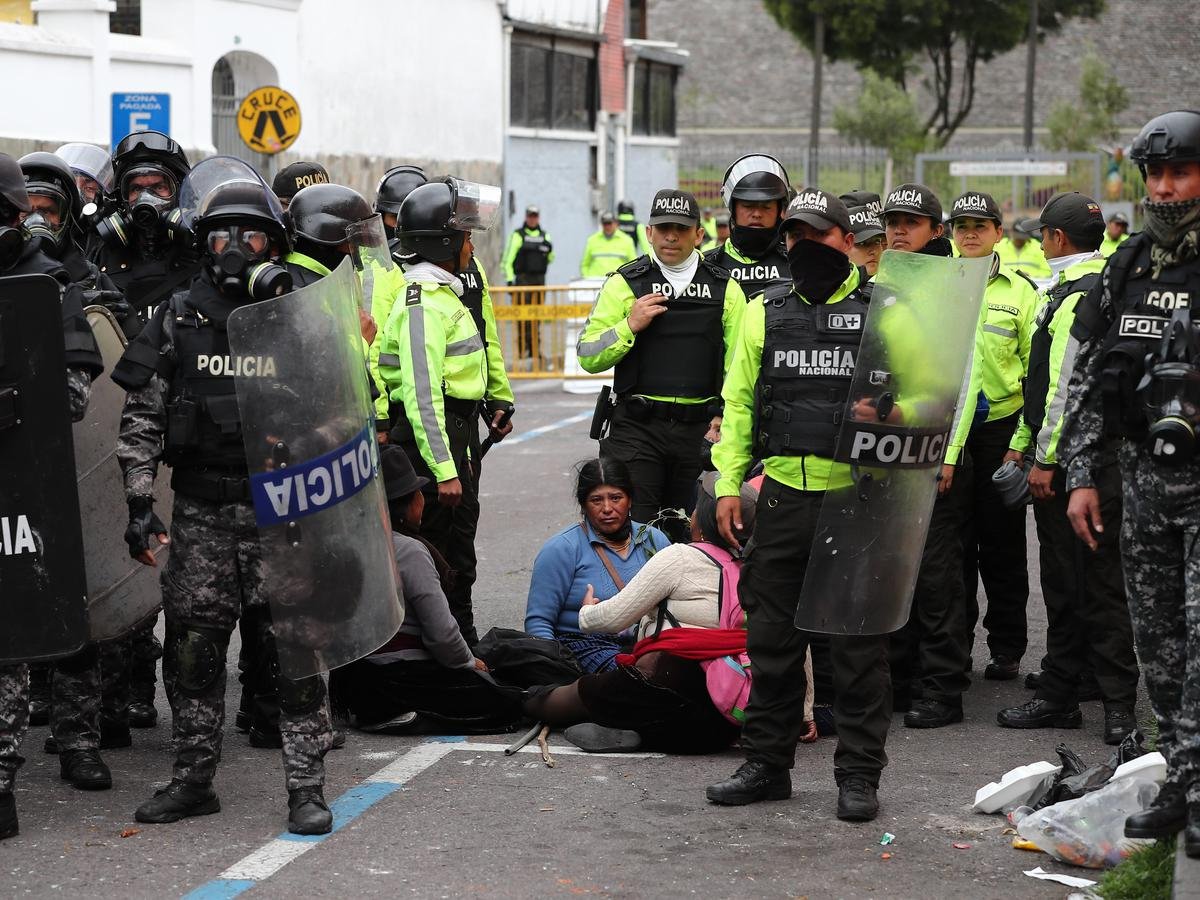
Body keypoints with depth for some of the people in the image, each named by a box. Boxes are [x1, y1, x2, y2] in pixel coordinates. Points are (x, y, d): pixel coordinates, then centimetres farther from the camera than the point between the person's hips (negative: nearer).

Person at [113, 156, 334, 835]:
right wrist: (140, 502, -1)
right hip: (201, 515, 2)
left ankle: (307, 785, 5)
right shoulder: (177, 322, 6)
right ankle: (194, 779, 20)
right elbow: (141, 418, 6)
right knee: (193, 646, 7)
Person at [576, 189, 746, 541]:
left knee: (690, 535, 8)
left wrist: (725, 418, -1)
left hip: (699, 429, 2)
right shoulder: (625, 283, 4)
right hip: (637, 429, -2)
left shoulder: (725, 288, 8)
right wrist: (629, 326, -12)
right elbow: (588, 357, 2)